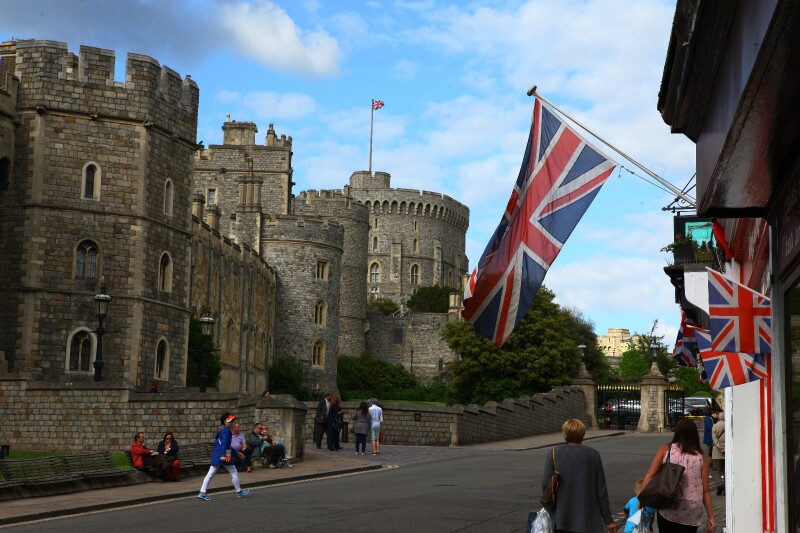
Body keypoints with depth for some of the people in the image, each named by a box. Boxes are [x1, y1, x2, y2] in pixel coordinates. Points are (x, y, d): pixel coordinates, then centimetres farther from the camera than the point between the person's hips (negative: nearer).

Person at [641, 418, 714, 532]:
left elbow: (650, 475, -9)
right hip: (692, 515, 1)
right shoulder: (700, 457, 0)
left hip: (668, 511, -1)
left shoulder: (665, 449, -2)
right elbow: (705, 491, 1)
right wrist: (711, 517, 8)